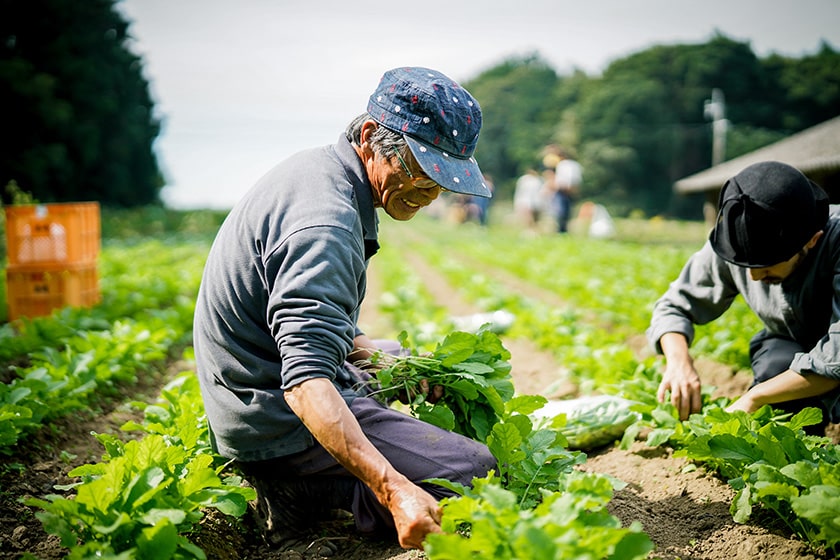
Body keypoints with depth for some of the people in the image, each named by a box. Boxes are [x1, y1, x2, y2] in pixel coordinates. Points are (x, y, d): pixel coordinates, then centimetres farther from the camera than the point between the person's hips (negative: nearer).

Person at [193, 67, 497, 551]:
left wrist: (377, 356, 8)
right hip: (281, 426, -10)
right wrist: (395, 491, -46)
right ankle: (302, 492, -6)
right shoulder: (325, 221, -28)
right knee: (476, 471, -14)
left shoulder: (318, 168, 5)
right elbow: (307, 383, -38)